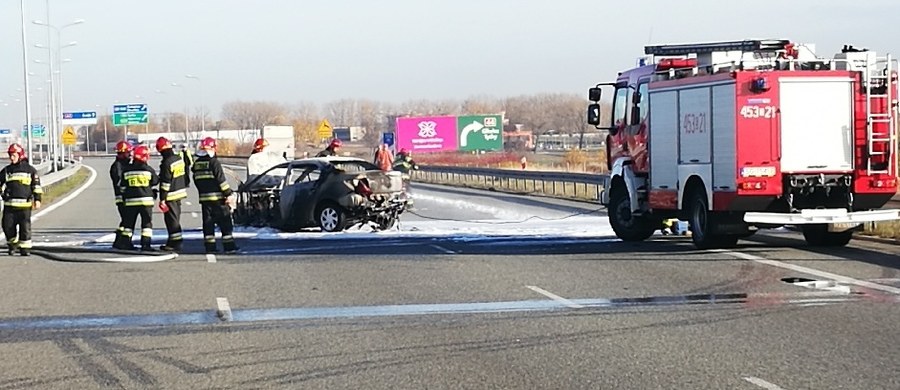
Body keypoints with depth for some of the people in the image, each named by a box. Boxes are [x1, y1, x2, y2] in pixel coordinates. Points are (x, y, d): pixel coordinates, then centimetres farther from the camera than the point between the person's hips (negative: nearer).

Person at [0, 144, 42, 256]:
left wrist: (37, 199, -2)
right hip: (9, 204, 2)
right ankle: (12, 244, 20)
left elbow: (36, 186, 5)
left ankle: (25, 247, 4)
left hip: (25, 204, -2)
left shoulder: (30, 170, 5)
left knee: (25, 227, -4)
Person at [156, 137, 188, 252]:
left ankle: (175, 243, -3)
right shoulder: (179, 159, 6)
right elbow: (185, 176, 17)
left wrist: (162, 199, -16)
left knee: (172, 219, -3)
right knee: (175, 219, 15)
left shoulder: (167, 163, -20)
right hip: (180, 192, 9)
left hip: (171, 195, -9)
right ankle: (173, 242, 23)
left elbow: (165, 183, -20)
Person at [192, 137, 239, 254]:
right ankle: (229, 246, -2)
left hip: (204, 198, 6)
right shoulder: (214, 162, -13)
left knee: (208, 222, 9)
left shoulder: (197, 164, 8)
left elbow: (196, 181, 15)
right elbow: (221, 180, -15)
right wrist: (228, 194, -11)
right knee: (225, 222, 0)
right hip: (217, 198, -6)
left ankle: (210, 247, 7)